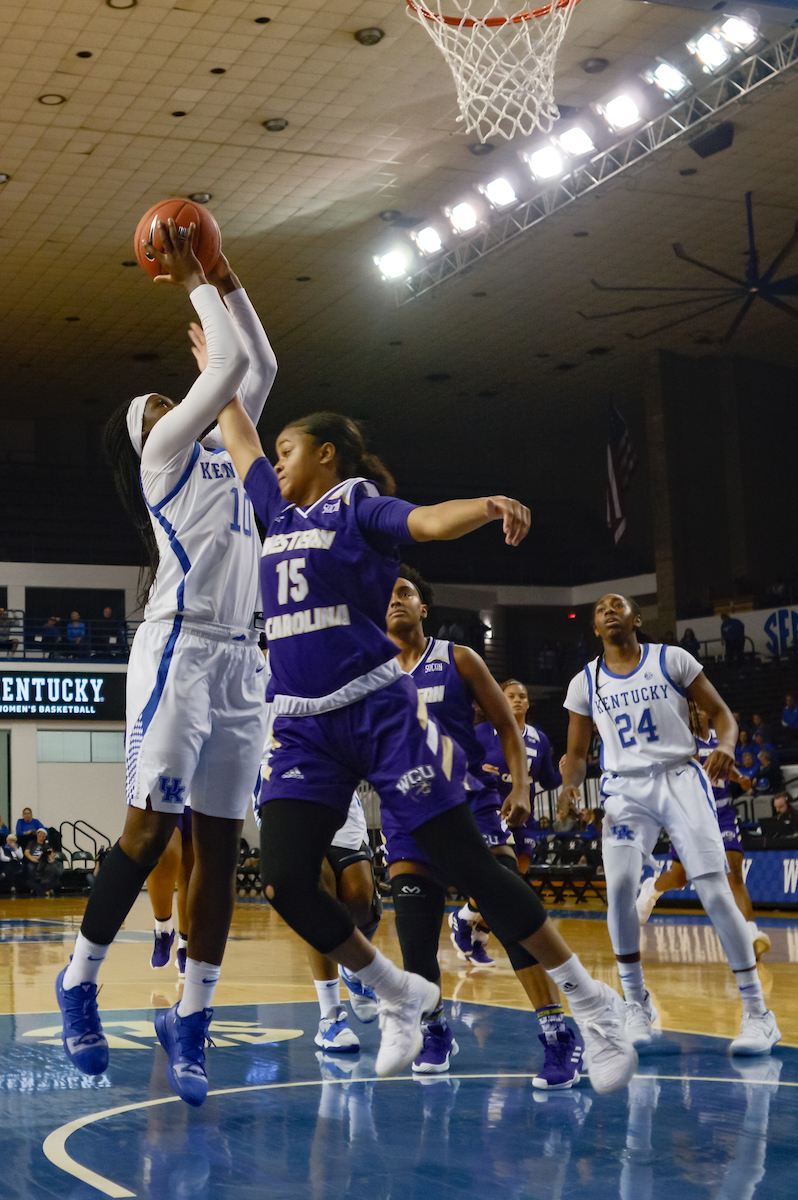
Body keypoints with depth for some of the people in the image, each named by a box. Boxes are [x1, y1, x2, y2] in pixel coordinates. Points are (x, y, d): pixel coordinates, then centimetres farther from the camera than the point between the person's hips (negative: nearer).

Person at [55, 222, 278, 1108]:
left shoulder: (218, 452, 23)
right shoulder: (162, 446, 3)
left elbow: (258, 367, 27)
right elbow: (229, 365, -4)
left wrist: (226, 281, 25)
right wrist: (198, 286, 8)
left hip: (238, 658, 7)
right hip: (179, 649, -7)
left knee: (219, 842, 3)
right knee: (149, 829, -9)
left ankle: (190, 1019, 6)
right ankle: (80, 980, 8)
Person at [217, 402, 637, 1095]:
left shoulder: (361, 508, 1)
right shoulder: (280, 512, 19)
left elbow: (431, 521, -19)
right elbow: (240, 441, 32)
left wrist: (490, 507, -39)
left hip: (379, 712, -6)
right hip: (304, 728, 6)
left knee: (469, 866, -8)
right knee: (285, 884, -9)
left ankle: (591, 1003, 4)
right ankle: (402, 999, 12)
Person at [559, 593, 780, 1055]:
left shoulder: (671, 660, 2)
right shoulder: (585, 683, 9)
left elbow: (720, 712, 4)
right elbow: (577, 754, 13)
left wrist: (726, 746, -18)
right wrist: (571, 785, -10)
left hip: (680, 777, -2)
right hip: (626, 788, 2)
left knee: (714, 887, -14)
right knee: (619, 889, -17)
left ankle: (758, 1013, -5)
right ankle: (638, 1007, 2)